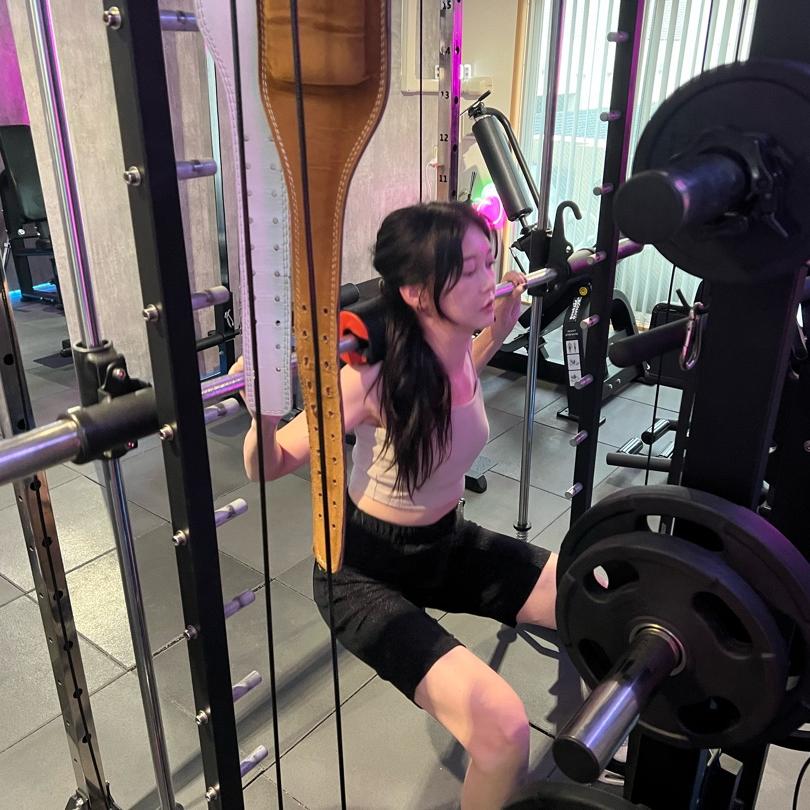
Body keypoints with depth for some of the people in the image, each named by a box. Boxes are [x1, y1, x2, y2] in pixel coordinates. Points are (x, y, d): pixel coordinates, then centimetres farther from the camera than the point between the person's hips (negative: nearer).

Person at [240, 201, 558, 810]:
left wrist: (497, 332, 9)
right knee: (502, 727, -24)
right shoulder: (376, 379, -30)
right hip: (365, 568, -6)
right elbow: (268, 467, -18)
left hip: (447, 543, 7)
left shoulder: (459, 350, -11)